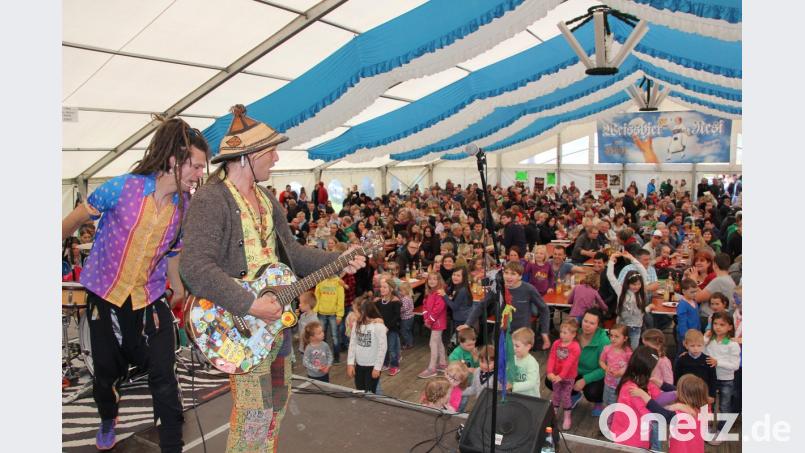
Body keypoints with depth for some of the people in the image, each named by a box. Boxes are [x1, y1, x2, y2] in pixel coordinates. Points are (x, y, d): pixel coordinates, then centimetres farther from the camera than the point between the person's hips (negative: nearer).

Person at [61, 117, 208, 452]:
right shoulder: (123, 187, -20)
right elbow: (76, 219, -4)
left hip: (150, 299, 1)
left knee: (163, 376, -3)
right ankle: (107, 419, 50)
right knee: (107, 371, 17)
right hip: (105, 294, -1)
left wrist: (179, 290, 12)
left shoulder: (186, 206, -8)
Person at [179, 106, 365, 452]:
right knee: (255, 411, -3)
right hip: (239, 321, -8)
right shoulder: (210, 200, -17)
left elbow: (289, 251, 15)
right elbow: (195, 267, -28)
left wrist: (336, 261, 5)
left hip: (277, 315, 9)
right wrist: (251, 305, -29)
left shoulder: (267, 199, 11)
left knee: (277, 400, 20)